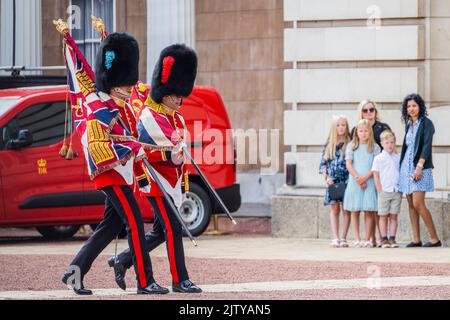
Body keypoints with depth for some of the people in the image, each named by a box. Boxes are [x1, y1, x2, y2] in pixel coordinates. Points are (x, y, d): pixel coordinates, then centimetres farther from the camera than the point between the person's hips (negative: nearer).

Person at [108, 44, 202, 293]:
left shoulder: (177, 119, 15)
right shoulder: (149, 117, -11)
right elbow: (141, 150, -17)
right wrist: (168, 154, -29)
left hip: (172, 183, 9)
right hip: (156, 181, -9)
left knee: (160, 232, 11)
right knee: (173, 229, -11)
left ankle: (122, 261, 21)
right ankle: (180, 280, -7)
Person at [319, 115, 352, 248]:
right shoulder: (329, 145, 9)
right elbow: (323, 163, 11)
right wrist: (326, 178, -1)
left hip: (347, 181, -2)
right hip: (332, 182, 2)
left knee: (346, 210, -1)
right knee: (334, 209, 1)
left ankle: (343, 238, 3)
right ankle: (335, 238, 0)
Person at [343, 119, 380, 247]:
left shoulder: (375, 147, 5)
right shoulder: (351, 146, 8)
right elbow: (349, 164, 1)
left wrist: (365, 177, -14)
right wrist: (357, 178, -12)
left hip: (369, 182, -1)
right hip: (354, 182, 1)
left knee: (369, 211, -3)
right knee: (355, 211, 1)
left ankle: (368, 239, 0)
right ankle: (357, 239, 3)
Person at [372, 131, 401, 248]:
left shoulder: (398, 158, 9)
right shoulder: (378, 158, 0)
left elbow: (402, 173, 14)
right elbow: (376, 175, -1)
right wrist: (380, 190, -8)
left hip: (396, 192, 3)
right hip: (384, 191, -3)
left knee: (393, 216, 4)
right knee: (383, 216, 2)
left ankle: (392, 239, 6)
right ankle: (384, 239, 5)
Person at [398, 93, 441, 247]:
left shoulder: (426, 123, -4)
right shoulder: (409, 125, 17)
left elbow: (427, 145, -12)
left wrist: (419, 166, -21)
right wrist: (402, 165, 13)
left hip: (420, 167, -7)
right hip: (406, 166, 7)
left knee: (418, 204, -15)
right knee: (411, 204, 3)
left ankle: (434, 239, -10)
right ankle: (416, 239, 4)